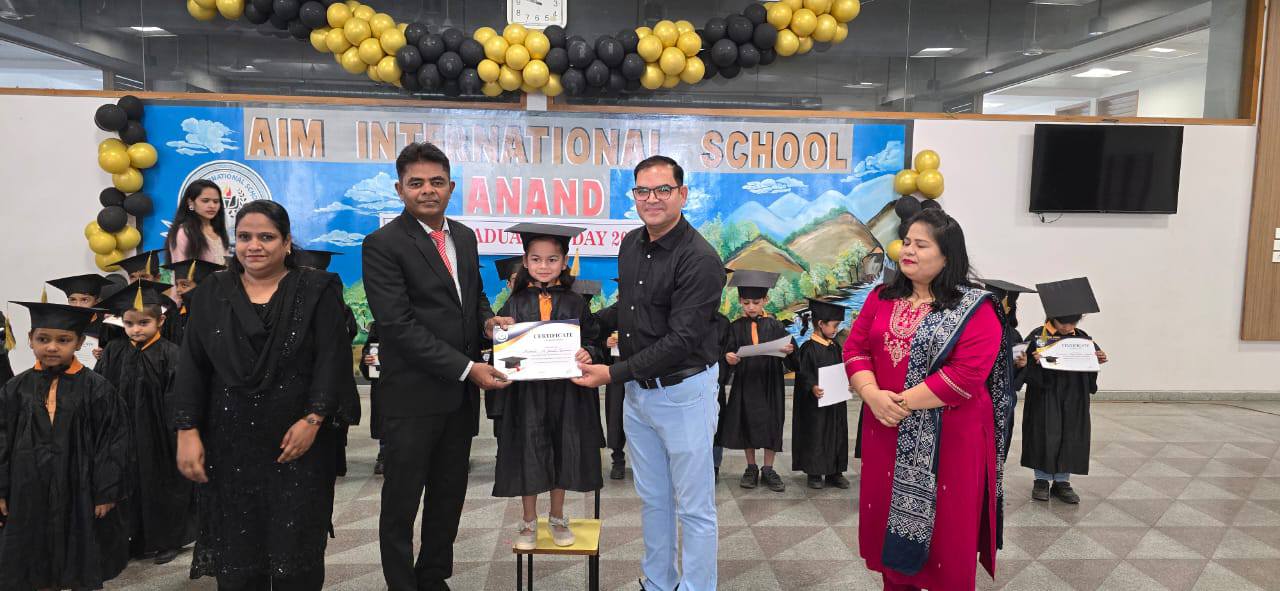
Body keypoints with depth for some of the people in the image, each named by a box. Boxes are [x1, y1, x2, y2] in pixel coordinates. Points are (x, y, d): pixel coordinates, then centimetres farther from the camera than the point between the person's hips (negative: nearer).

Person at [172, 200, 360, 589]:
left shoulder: (317, 291, 0)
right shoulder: (211, 294, 8)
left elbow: (332, 359, -7)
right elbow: (192, 367, 5)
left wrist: (313, 419, -16)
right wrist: (187, 431, -4)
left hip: (297, 439, -2)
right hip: (228, 441, 2)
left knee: (296, 547, 2)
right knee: (235, 548, 7)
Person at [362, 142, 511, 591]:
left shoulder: (464, 237, 9)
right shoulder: (383, 245, -12)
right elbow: (399, 325, -19)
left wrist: (487, 320, -4)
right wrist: (467, 368, -21)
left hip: (461, 394, 7)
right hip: (413, 396, -6)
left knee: (449, 495, 18)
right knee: (402, 500, 8)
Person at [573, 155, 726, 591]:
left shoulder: (700, 260, -19)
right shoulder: (631, 245, 5)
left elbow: (680, 340, -23)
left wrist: (613, 374, -23)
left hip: (684, 391, -7)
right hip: (637, 390, 8)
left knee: (693, 507, 6)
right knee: (652, 499, 20)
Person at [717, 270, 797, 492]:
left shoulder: (774, 326, 0)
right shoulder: (736, 327, 1)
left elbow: (788, 347, -5)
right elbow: (729, 351, -7)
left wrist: (789, 351, -27)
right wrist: (729, 357, -28)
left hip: (770, 383, 0)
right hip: (745, 383, 1)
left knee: (770, 424, 5)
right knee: (746, 424, 7)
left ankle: (768, 470, 18)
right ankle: (751, 468, 21)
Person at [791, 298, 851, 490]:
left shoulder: (835, 346, 9)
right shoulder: (808, 348, -13)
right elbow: (803, 374, -16)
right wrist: (812, 387, -30)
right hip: (815, 403, -7)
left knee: (836, 434, 11)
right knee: (815, 436, 0)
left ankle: (835, 472, 20)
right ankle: (814, 472, 12)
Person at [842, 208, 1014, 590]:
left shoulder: (975, 309, -9)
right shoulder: (881, 298, 8)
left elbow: (967, 374, -18)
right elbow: (855, 349, 3)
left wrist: (903, 402, -18)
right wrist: (873, 395, -14)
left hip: (948, 438, -4)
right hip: (887, 433, 5)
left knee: (945, 530, 5)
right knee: (891, 516, 13)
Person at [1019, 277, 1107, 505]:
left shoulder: (1083, 338, 3)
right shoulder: (1037, 337, -9)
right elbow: (1027, 367, -9)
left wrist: (1099, 360, -10)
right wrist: (1034, 362, -29)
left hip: (1073, 400, 3)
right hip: (1045, 398, -3)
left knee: (1070, 439, 7)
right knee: (1044, 438, 2)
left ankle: (1062, 481, 19)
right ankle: (1042, 479, 17)